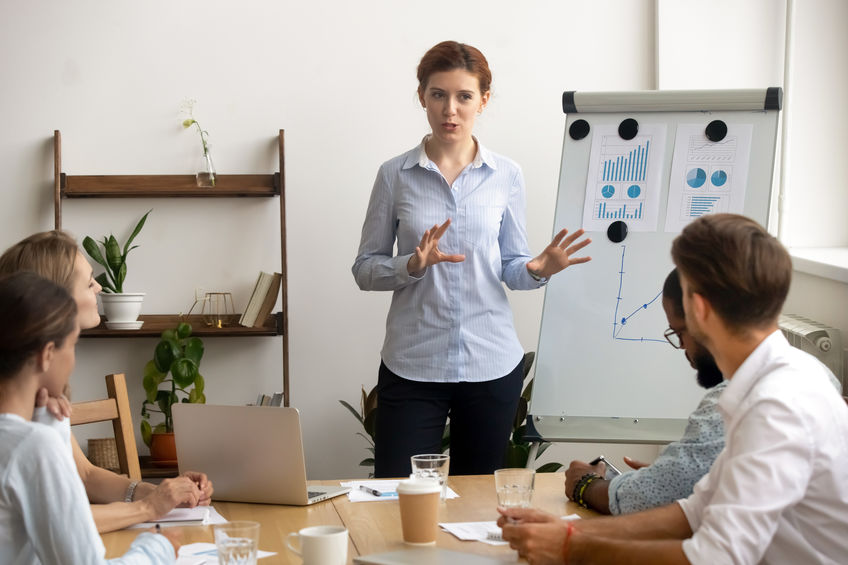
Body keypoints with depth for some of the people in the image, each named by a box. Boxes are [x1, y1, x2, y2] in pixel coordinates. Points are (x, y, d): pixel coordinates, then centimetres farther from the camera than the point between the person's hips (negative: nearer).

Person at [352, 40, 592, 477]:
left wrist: (537, 269, -12)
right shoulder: (395, 175, 0)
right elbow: (365, 269, 2)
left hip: (491, 362, 2)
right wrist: (413, 265, -17)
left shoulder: (505, 176, 4)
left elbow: (510, 265, 10)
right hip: (413, 364, -1)